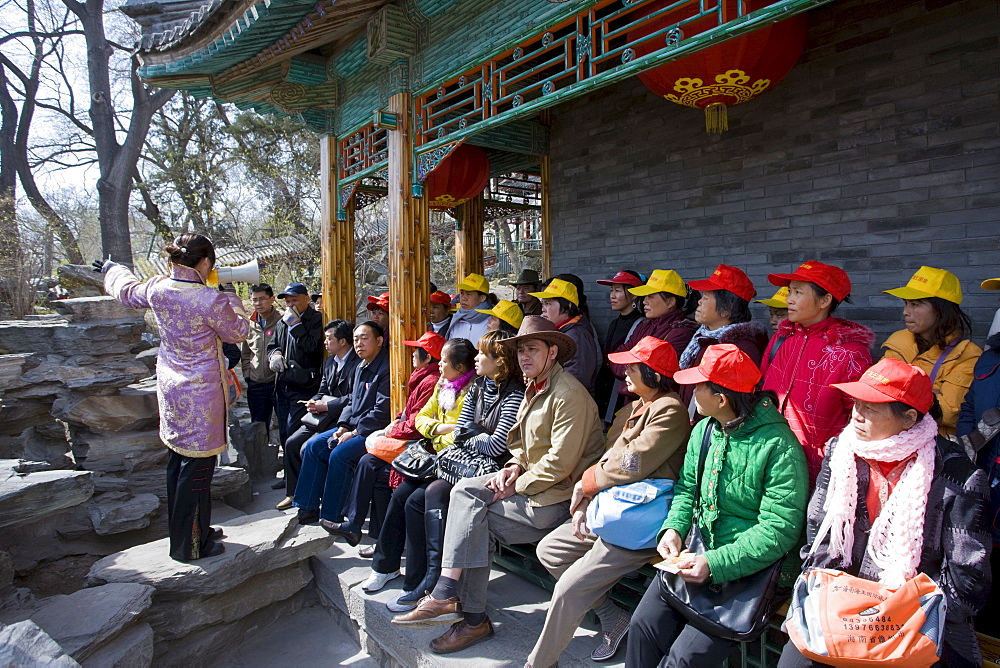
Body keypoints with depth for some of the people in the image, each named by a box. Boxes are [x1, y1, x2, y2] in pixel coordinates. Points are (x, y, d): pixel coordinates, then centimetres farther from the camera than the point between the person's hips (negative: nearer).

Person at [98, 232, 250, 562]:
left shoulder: (157, 289, -2)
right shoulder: (211, 300, -22)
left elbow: (127, 290, 21)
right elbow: (238, 333, -5)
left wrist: (112, 269, 43)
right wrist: (231, 298, 8)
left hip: (170, 389, 8)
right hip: (201, 395, -8)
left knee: (177, 464, 19)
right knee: (197, 468, 2)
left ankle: (182, 533, 35)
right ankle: (190, 546, 13)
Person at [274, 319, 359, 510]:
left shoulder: (357, 364, -16)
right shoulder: (329, 362, 16)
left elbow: (353, 399, -23)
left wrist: (325, 406, -19)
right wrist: (314, 403, -2)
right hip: (323, 416, 10)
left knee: (308, 448, -19)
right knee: (292, 443, 2)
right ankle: (293, 493, 17)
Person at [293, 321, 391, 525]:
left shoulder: (386, 369, -16)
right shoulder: (361, 368, 14)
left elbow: (382, 411, -21)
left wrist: (354, 433, -16)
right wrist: (343, 427, 3)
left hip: (374, 431, -10)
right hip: (354, 428, 10)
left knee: (339, 454, -25)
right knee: (313, 447, 1)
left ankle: (332, 517, -10)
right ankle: (308, 509, 7)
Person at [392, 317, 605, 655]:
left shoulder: (569, 395, -18)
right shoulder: (535, 389, 14)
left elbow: (560, 463, -22)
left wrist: (517, 486, -14)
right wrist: (514, 467, 0)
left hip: (558, 496, -9)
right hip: (532, 482, 9)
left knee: (475, 522, -13)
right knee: (465, 490, -11)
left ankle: (473, 619, 1)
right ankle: (446, 595, -12)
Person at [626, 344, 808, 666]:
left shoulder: (778, 446, -19)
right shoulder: (703, 430, 5)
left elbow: (780, 528, -21)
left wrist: (715, 564, -27)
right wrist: (673, 528, -6)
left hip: (745, 568, -6)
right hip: (693, 555, 6)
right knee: (643, 626, -4)